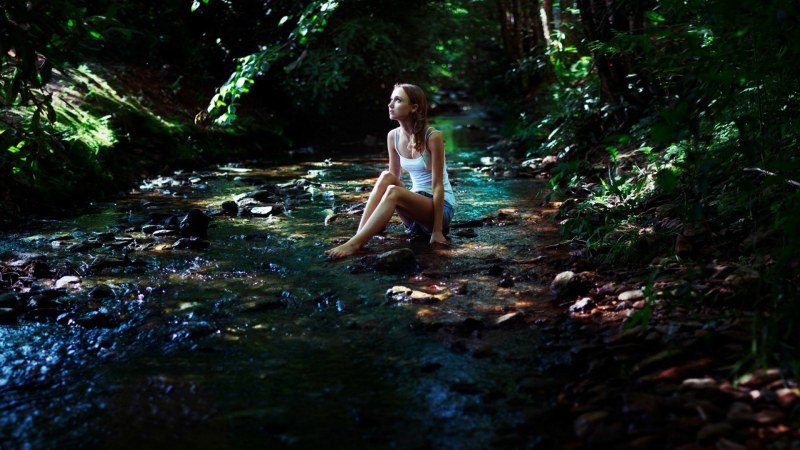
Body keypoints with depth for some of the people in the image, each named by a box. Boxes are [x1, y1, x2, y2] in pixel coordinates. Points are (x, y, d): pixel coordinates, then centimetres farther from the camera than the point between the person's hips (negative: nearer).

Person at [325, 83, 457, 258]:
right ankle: (359, 235, -30)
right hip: (416, 201, 5)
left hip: (441, 206, -5)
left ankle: (355, 244, -37)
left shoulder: (432, 137, -18)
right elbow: (394, 179, 5)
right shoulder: (393, 136, -1)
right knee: (386, 176, -22)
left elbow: (437, 186, -18)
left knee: (393, 192, -31)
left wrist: (437, 232, -20)